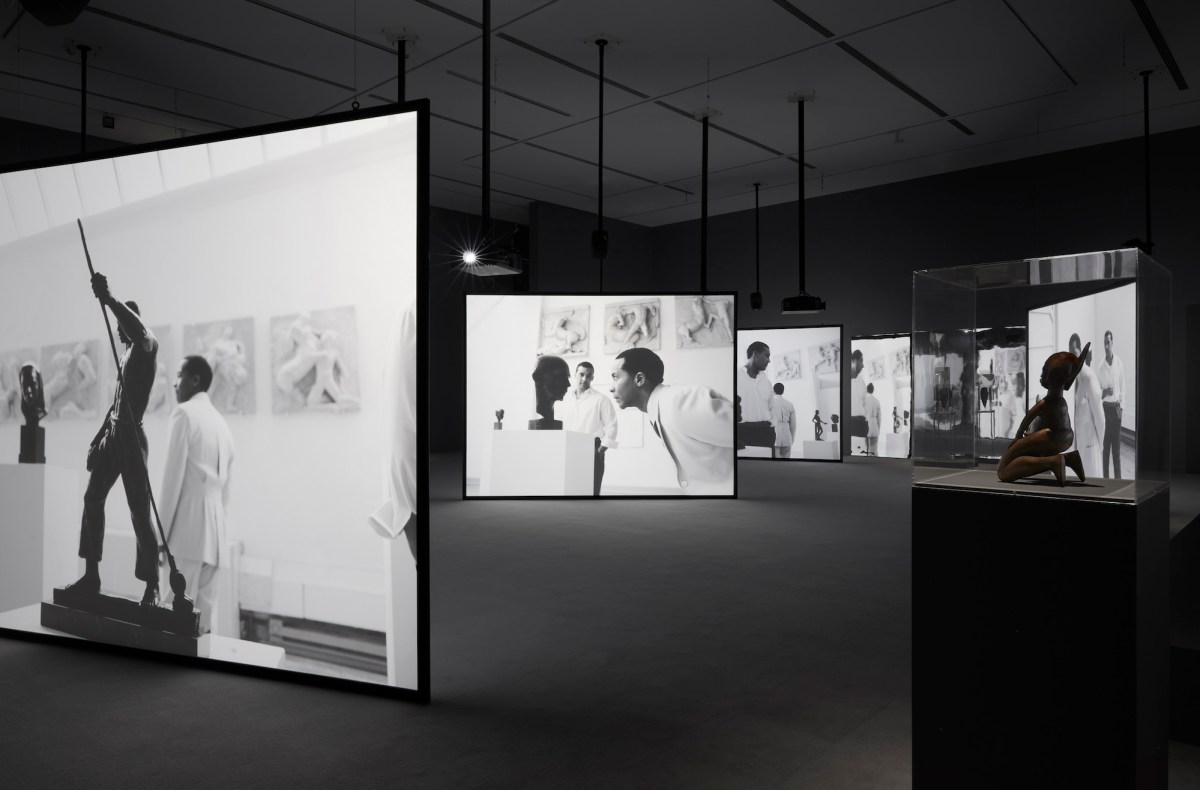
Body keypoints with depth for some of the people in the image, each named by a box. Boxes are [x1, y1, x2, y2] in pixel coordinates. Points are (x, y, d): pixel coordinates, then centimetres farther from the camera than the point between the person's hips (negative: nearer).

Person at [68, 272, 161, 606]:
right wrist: (98, 440, 23)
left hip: (131, 435, -9)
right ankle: (91, 576, 19)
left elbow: (140, 329, -31)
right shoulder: (126, 353, 22)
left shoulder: (147, 347, -4)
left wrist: (109, 299, -39)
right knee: (92, 499, 10)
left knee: (140, 512, -9)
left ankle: (152, 588, -6)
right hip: (113, 433, 9)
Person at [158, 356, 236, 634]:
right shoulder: (222, 424, 18)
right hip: (215, 532, 7)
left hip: (188, 528, -7)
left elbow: (173, 476, -9)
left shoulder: (184, 413, -3)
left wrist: (161, 533, -6)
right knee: (204, 615, 7)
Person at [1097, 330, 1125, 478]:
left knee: (1117, 448, 4)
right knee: (1105, 447, 3)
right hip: (1106, 408, 0)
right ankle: (1106, 478, 9)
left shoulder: (1119, 363, -1)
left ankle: (1118, 478, 11)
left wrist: (1122, 407, 0)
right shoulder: (1101, 367, -1)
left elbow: (1122, 387, 5)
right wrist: (1105, 392, -20)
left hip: (1116, 408, 0)